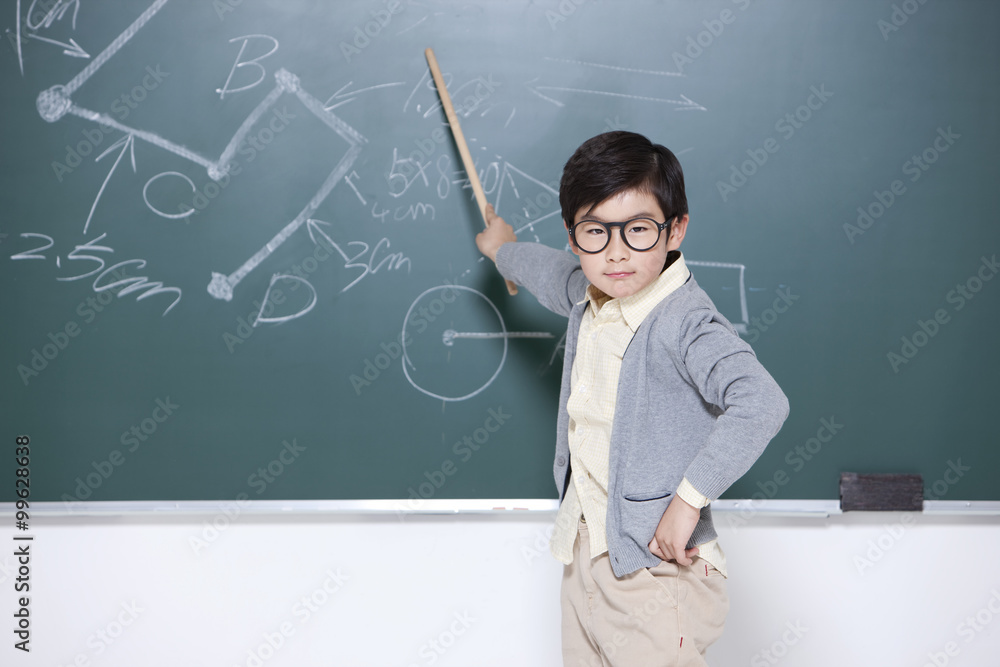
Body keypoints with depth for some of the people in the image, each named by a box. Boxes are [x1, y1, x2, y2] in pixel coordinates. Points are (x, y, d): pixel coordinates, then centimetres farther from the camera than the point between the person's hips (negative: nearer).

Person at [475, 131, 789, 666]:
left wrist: (688, 499, -32)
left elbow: (761, 402, -36)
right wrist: (502, 249, 49)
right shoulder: (587, 295, 4)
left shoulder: (685, 321, -21)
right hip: (585, 551, 8)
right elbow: (546, 269, 30)